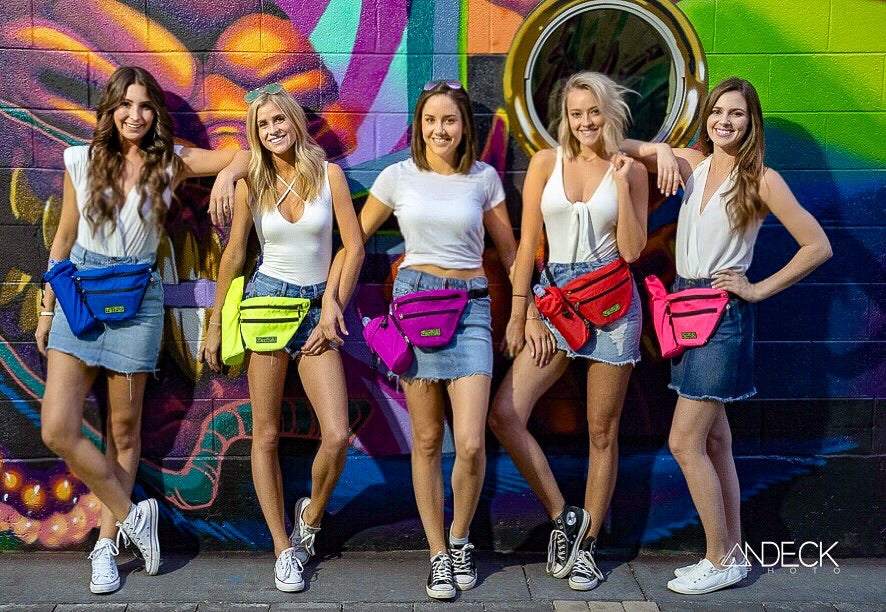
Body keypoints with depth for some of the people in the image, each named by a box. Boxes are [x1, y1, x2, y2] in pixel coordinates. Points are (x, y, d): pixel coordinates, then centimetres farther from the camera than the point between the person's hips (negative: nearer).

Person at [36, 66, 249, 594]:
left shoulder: (172, 162, 1)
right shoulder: (82, 161, 3)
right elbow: (64, 239, 10)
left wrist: (228, 173, -17)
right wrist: (47, 309, 11)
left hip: (137, 299, -1)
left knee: (124, 428, 6)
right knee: (57, 429, -9)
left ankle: (107, 544, 19)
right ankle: (133, 515, 7)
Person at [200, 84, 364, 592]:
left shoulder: (328, 174, 0)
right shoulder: (251, 184, 3)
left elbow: (355, 247, -1)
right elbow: (234, 256, 9)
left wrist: (334, 309, -5)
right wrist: (215, 324, 11)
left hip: (317, 306, 0)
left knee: (338, 436, -10)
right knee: (266, 435, 2)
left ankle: (311, 514, 19)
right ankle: (284, 548, 14)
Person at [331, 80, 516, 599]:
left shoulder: (484, 178, 5)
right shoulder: (398, 176, 3)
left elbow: (509, 249, 13)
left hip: (471, 304, 0)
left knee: (471, 443, -10)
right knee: (427, 440, 4)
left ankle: (460, 538, 17)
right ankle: (438, 554, 17)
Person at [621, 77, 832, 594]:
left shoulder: (762, 179, -8)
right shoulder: (692, 164, 7)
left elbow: (818, 246, -9)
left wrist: (759, 290, -9)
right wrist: (661, 150, -7)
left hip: (724, 312, -6)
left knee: (684, 443, -8)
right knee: (714, 440, 11)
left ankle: (721, 560, 5)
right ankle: (732, 553, 21)